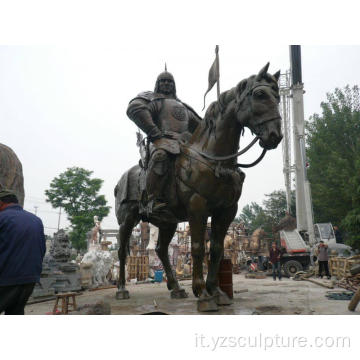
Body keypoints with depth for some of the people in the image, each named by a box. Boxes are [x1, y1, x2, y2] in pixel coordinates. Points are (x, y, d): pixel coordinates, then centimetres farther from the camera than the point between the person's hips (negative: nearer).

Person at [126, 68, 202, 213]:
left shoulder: (182, 106, 35)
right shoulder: (153, 99, 13)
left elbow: (199, 125, 38)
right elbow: (134, 109, -9)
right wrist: (155, 134, -17)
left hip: (185, 141, 7)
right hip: (163, 141, -7)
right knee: (161, 155, -40)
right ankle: (154, 199, -34)